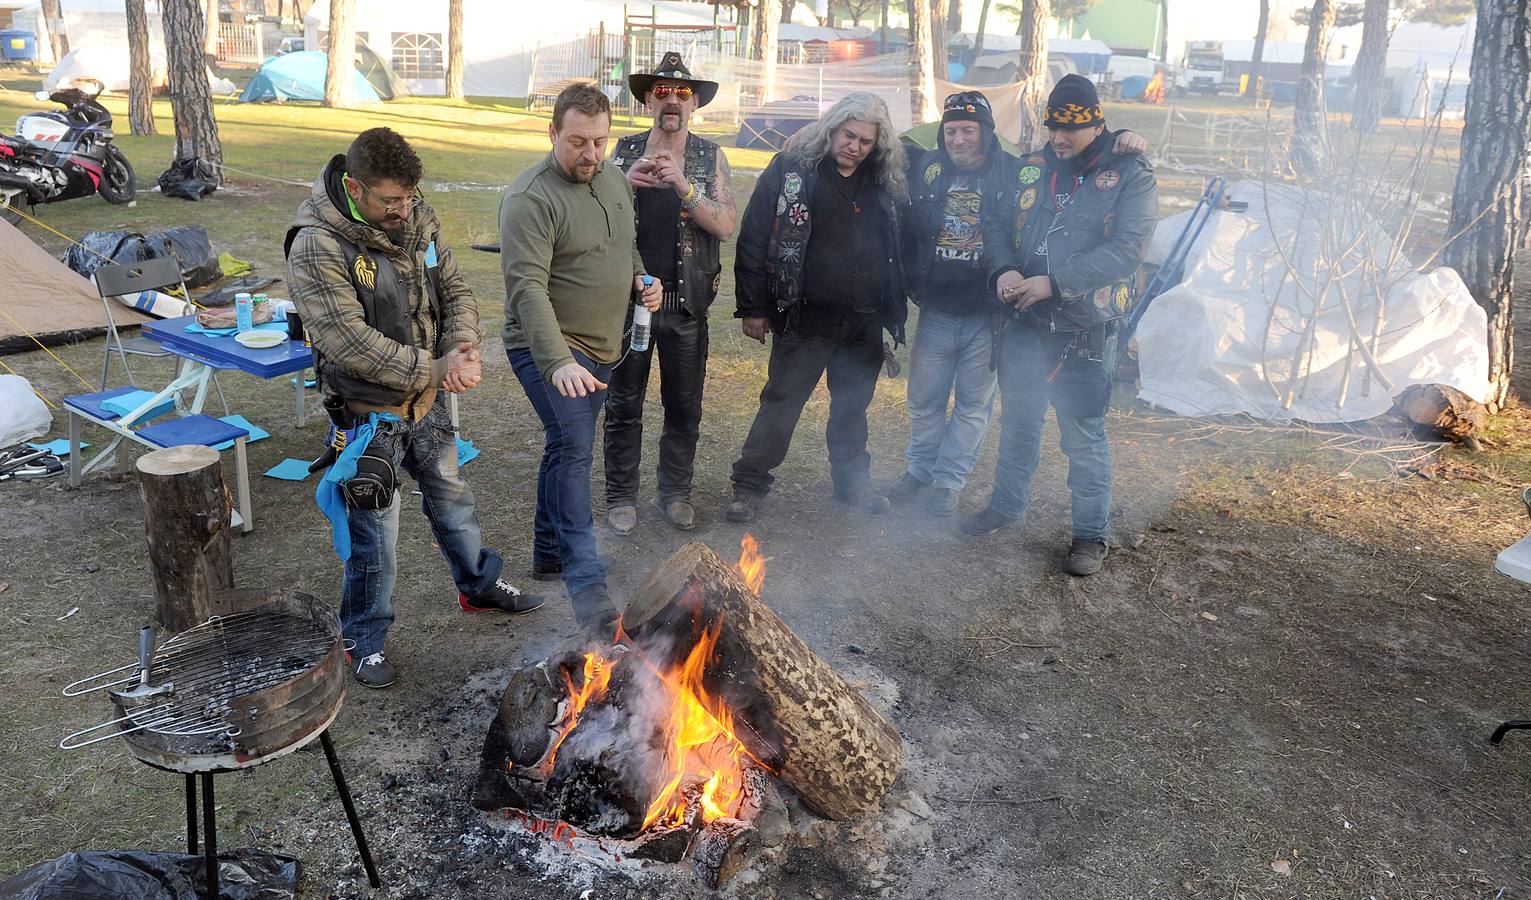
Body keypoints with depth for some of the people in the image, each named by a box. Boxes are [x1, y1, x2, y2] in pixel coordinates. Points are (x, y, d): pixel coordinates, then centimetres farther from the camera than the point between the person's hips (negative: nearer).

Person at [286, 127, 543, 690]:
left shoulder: (417, 222, -2)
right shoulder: (317, 247, -23)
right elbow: (351, 343, -28)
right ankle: (365, 639, 25)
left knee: (451, 496, 23)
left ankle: (479, 585, 46)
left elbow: (455, 291, 5)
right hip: (369, 412, -6)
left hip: (427, 401, 6)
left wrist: (462, 345, -16)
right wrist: (436, 369, -26)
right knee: (376, 530, 5)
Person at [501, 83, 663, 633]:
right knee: (574, 447, -18)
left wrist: (640, 280, 1)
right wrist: (558, 362, -40)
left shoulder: (614, 179, 8)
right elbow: (527, 287, -28)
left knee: (567, 446, 17)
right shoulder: (531, 197, -19)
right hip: (549, 348, -8)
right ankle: (586, 583, -16)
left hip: (600, 347, 8)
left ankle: (549, 552, 32)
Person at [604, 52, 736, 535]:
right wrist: (628, 183, -18)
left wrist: (684, 186, -22)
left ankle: (676, 491, 27)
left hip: (686, 305, 0)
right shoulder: (625, 151, 4)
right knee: (624, 404, 8)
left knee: (684, 406, 10)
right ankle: (621, 495, 21)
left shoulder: (710, 157, 2)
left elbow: (726, 225, -9)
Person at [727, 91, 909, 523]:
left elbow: (898, 247, 14)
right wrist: (753, 307, -9)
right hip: (807, 319, -4)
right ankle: (750, 484, 15)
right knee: (782, 401, 3)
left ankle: (853, 480, 33)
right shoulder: (792, 169, -6)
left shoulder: (884, 183, 6)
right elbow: (754, 238, -7)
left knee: (853, 405, 17)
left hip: (865, 324, 4)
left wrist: (894, 311, 9)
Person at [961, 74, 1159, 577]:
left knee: (1084, 439, 3)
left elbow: (1127, 249, -18)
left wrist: (1053, 282, -25)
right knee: (1017, 424, 19)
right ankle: (1006, 506, 37)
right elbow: (1000, 228, 9)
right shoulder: (1031, 170, 7)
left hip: (1085, 336, -5)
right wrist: (1004, 270, -14)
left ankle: (1091, 535, 18)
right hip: (1025, 326, 5)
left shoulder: (1131, 176, -7)